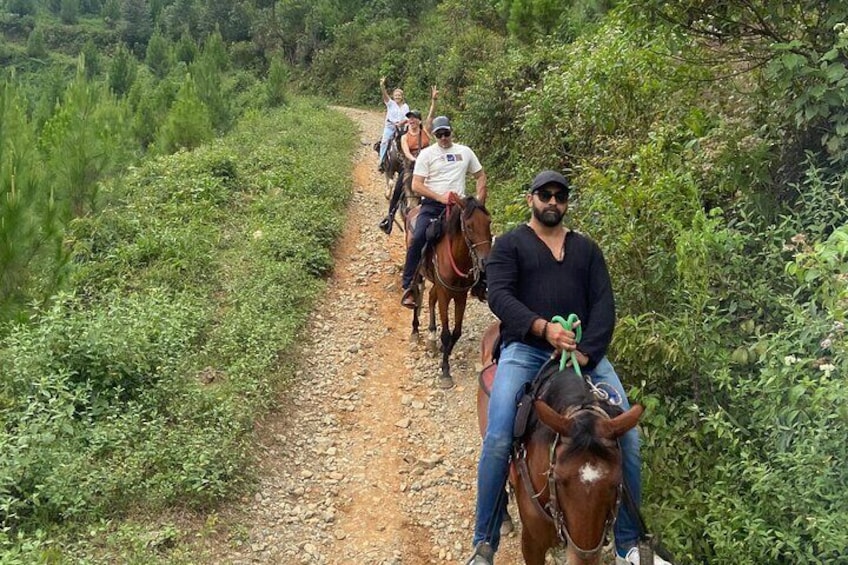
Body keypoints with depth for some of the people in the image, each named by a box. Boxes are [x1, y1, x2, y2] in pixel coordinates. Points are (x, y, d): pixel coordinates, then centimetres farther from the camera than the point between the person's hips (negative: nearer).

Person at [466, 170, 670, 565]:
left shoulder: (587, 249, 19)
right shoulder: (508, 245, 10)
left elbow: (603, 304, 7)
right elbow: (499, 295, -6)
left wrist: (586, 352, -11)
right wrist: (542, 327, -24)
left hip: (585, 352, 3)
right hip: (525, 349, -3)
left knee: (628, 437, -8)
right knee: (497, 440, -22)